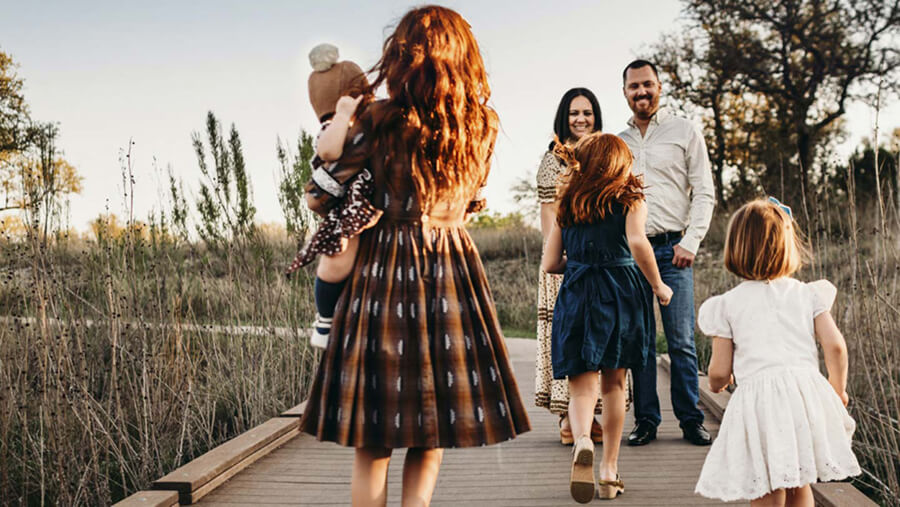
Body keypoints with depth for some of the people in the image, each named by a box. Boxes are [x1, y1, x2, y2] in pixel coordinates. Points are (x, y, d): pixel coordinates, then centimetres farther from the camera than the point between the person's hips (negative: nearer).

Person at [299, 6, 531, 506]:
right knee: (429, 444, 12)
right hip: (454, 274, 2)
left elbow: (323, 193, 1)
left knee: (373, 448, 8)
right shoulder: (484, 126, 1)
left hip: (383, 271, -2)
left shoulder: (378, 121, -9)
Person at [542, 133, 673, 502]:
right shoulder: (630, 199, 3)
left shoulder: (567, 205, 10)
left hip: (576, 295, 1)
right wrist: (658, 286, -4)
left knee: (582, 384, 0)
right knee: (614, 383, 13)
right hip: (621, 292, 0)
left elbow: (549, 263, 9)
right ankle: (609, 470, 17)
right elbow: (637, 243, -16)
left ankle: (582, 442, -30)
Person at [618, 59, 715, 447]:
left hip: (672, 248, -2)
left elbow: (704, 193, 4)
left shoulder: (685, 133, 8)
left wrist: (690, 242, -8)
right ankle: (646, 420, 11)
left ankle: (690, 419, 6)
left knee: (681, 341, -4)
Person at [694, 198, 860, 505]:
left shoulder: (727, 304, 4)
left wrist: (716, 384, 27)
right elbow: (835, 346, 2)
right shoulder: (808, 294, 9)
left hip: (757, 399, -3)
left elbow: (719, 372, 3)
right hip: (807, 394, 3)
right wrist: (838, 388, 20)